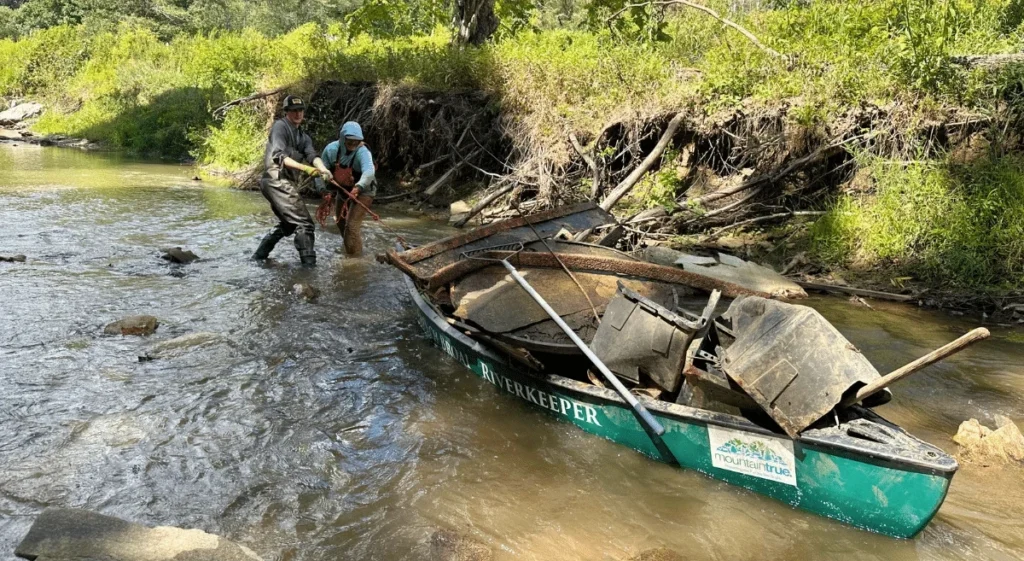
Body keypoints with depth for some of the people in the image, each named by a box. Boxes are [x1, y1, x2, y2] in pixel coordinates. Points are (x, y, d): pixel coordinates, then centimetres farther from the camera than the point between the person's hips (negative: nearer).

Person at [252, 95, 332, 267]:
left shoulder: (303, 137, 20)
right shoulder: (280, 126, -3)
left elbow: (312, 155, -1)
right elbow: (279, 156, -17)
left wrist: (322, 169, -23)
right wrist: (305, 168, -30)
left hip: (286, 183, 9)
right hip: (277, 180, -9)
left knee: (288, 224, 25)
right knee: (304, 223, -15)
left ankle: (259, 255, 32)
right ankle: (309, 263, -19)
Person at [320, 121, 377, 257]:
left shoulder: (363, 152, -34)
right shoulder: (331, 149, -20)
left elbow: (369, 172, -53)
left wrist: (358, 187, -70)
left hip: (363, 191, -6)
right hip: (343, 189, 7)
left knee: (352, 225, -19)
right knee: (341, 222, 26)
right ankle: (349, 248, 54)